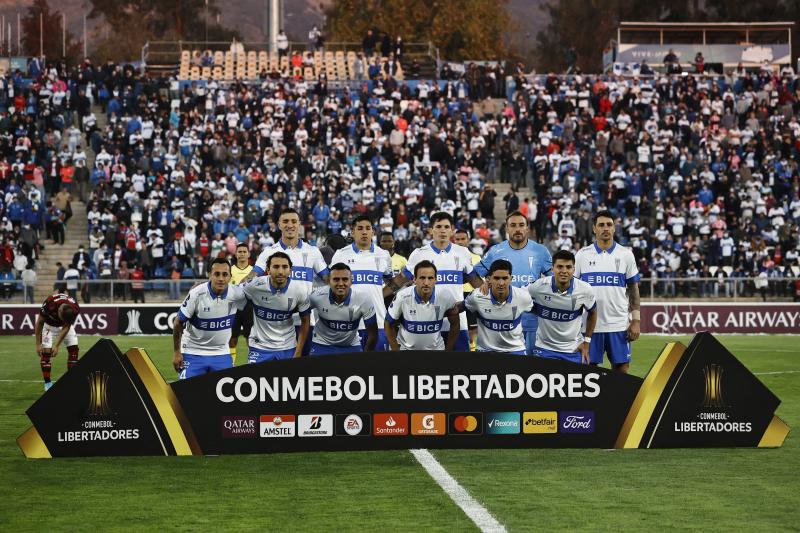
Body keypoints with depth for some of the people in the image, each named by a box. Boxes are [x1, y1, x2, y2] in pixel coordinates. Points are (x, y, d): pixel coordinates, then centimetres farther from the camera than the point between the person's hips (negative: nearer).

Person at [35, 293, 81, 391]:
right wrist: (38, 344, -20)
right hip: (49, 324, -2)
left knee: (73, 349, -7)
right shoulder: (50, 303, -40)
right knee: (46, 352, -14)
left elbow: (66, 327, -20)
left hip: (66, 325, 2)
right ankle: (47, 383, -8)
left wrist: (57, 346, -22)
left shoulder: (75, 309, -34)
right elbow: (39, 323, -23)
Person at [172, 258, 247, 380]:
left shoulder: (236, 293, -11)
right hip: (193, 353, -3)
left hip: (221, 353, 3)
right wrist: (176, 352, -6)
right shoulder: (196, 294, -18)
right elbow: (179, 322, -8)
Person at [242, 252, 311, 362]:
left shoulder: (300, 291, -11)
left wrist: (298, 353, -1)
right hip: (259, 347, -1)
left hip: (287, 348, 1)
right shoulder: (255, 286, -17)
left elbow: (305, 322, 1)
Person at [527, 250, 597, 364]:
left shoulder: (585, 290, -10)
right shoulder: (539, 286, -16)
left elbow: (592, 312, 8)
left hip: (574, 350, 1)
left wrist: (586, 342, 7)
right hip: (544, 349, -1)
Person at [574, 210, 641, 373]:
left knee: (622, 369, 1)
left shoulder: (626, 255, 4)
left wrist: (636, 320, -1)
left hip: (618, 324, 0)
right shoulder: (582, 255, 3)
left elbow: (633, 290, 7)